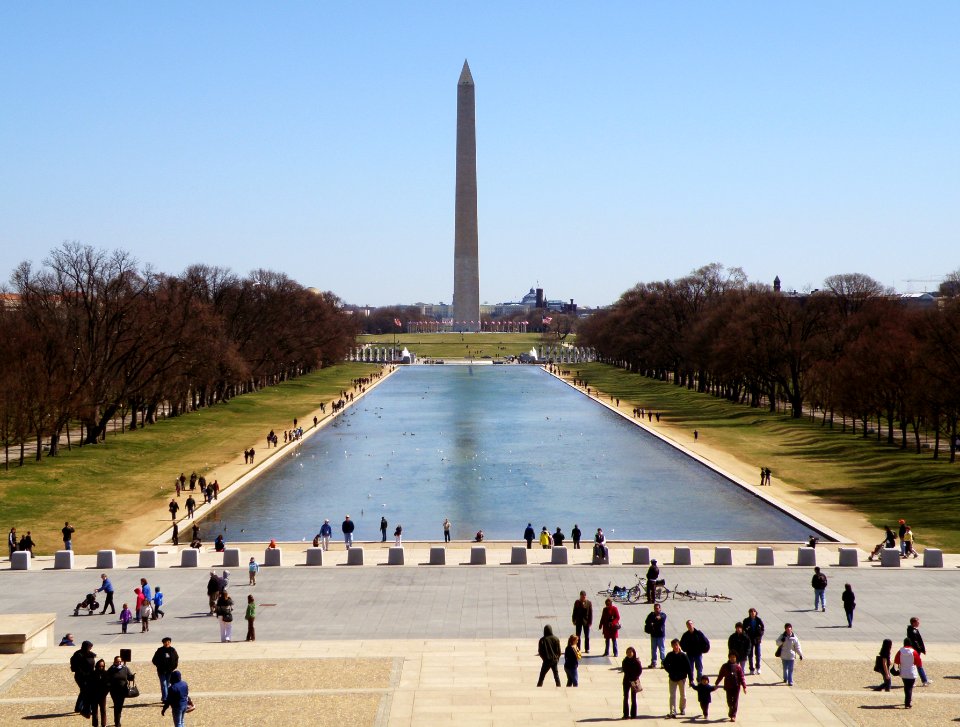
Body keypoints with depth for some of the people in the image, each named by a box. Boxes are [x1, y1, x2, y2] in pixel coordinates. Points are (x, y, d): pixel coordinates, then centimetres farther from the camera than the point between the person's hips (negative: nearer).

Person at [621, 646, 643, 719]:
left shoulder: (636, 661, -8)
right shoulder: (625, 661, 0)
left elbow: (640, 670, -6)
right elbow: (623, 669, 5)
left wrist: (635, 678, -17)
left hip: (634, 681, -3)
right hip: (626, 680, 3)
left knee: (633, 698, 4)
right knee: (626, 697, 4)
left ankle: (633, 715, 9)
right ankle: (626, 714, 9)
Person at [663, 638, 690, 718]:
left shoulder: (683, 656, -9)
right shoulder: (670, 655, -5)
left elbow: (688, 667, -7)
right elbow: (665, 664, 9)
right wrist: (670, 671, -5)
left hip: (682, 678, 0)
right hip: (673, 678, 0)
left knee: (683, 695, 13)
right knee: (673, 696, -5)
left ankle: (683, 709, 34)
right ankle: (673, 712, -7)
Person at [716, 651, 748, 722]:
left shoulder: (738, 667, -2)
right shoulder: (725, 667, 1)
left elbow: (741, 677, -1)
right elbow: (720, 676, 8)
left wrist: (744, 687, -4)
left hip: (736, 687, -1)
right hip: (728, 687, 1)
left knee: (735, 702, -1)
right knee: (729, 701, 10)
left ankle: (733, 716, 3)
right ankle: (731, 713, 31)